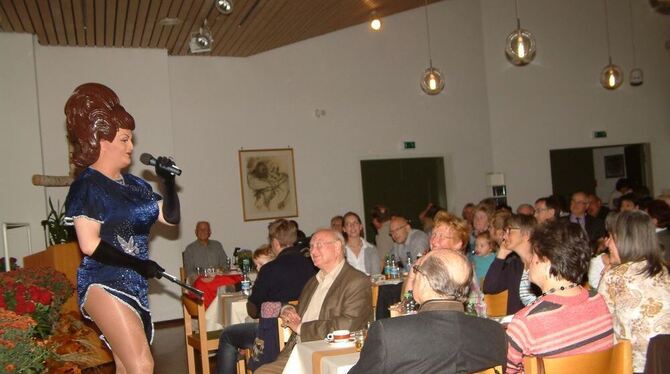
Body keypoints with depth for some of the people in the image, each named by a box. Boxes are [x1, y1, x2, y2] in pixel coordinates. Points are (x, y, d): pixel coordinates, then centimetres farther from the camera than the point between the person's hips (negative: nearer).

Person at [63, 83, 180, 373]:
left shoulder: (133, 184, 12)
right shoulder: (87, 186, -9)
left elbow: (171, 217, 12)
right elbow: (89, 244, -15)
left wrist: (168, 181, 0)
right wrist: (139, 265, -17)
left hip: (134, 285, 8)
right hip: (103, 284, -8)